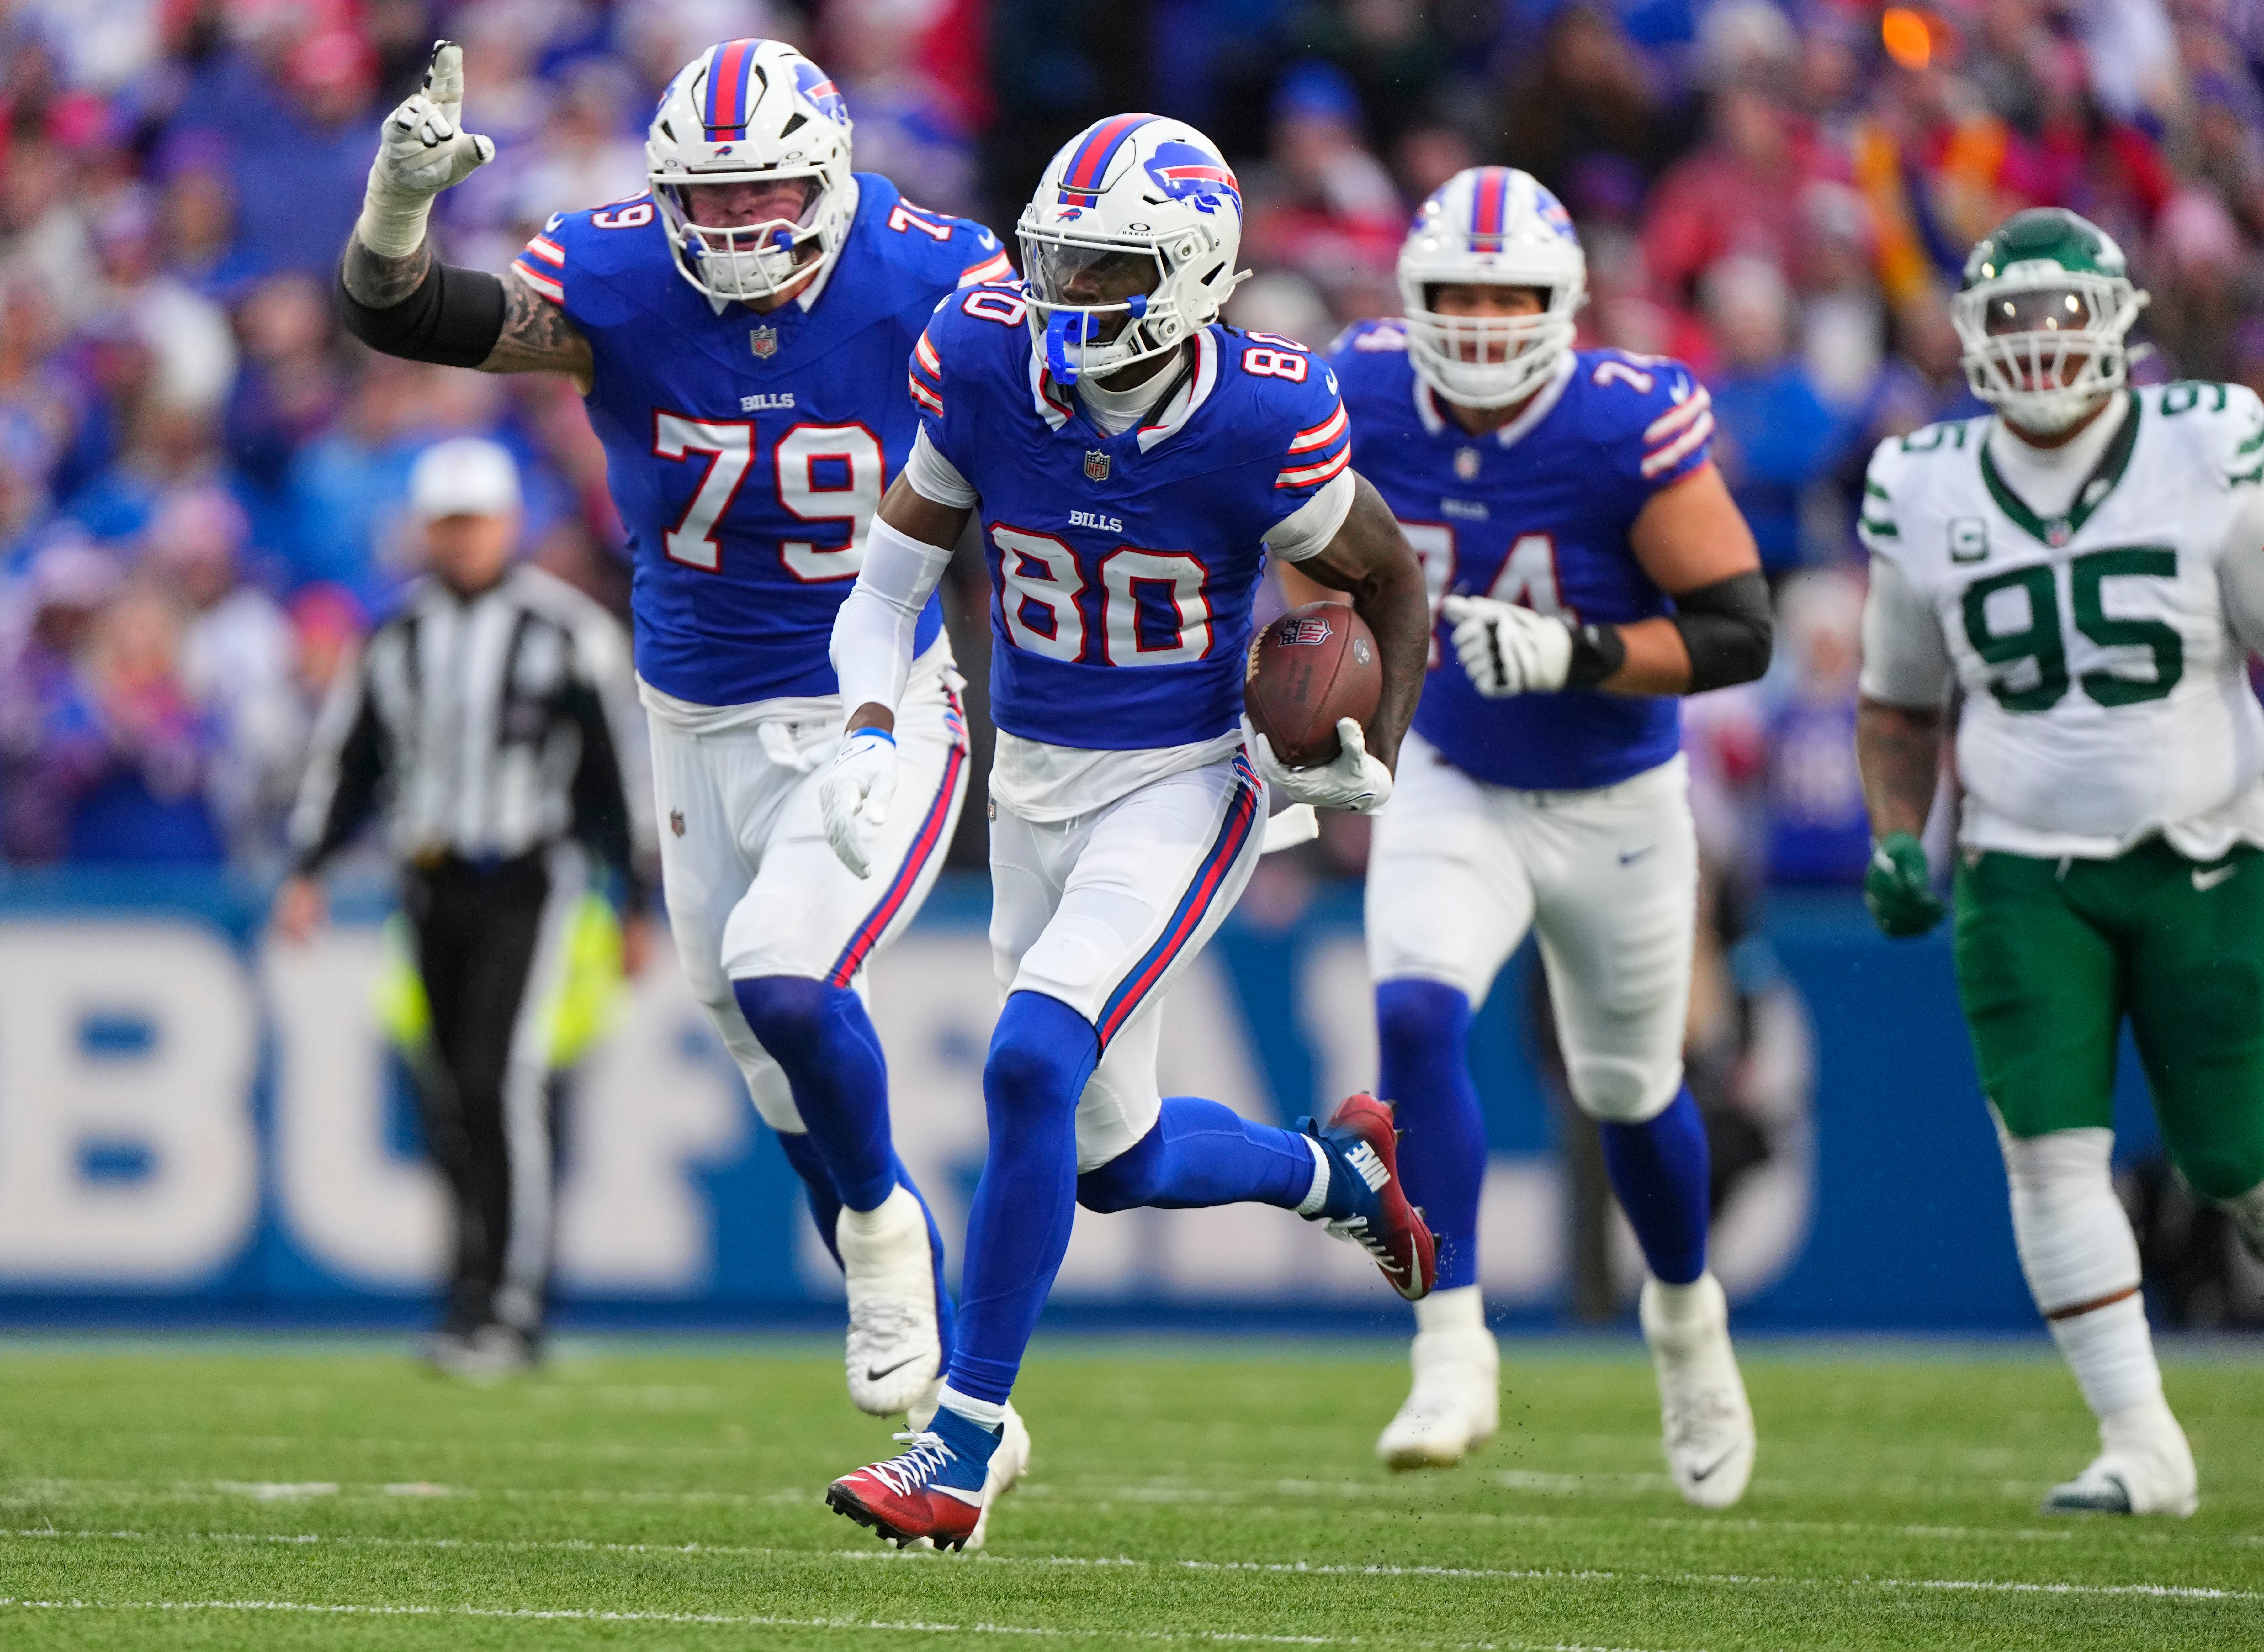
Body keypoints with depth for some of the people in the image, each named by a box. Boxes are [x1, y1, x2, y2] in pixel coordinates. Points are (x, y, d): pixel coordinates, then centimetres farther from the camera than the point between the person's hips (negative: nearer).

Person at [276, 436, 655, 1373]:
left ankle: (510, 1307, -16)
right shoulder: (398, 637, 11)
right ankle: (480, 1294, 15)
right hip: (431, 888, 5)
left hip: (526, 883, -5)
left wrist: (636, 905, 2)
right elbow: (346, 758, 15)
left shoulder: (566, 634, -1)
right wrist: (309, 871, 4)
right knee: (447, 1097, 5)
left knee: (503, 1081, -17)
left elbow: (617, 771, 2)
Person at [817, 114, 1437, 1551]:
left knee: (1032, 1068, -24)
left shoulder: (1258, 424, -21)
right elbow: (893, 580, 0)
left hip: (1188, 786, -5)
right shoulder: (986, 371, -11)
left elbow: (1392, 582, -3)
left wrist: (1375, 761, -15)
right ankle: (1334, 1168, 46)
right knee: (1113, 1158, 13)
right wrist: (869, 735, -16)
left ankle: (961, 1455, -16)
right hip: (1038, 781, 5)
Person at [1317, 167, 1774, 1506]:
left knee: (1630, 1090, 16)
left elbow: (1741, 632, -25)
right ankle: (1454, 1355, -19)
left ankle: (1687, 1317, 46)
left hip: (1616, 803, -1)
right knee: (1417, 1019, -24)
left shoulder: (1632, 429, -26)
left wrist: (1572, 655, -36)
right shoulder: (1369, 398, -15)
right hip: (1452, 787, 2)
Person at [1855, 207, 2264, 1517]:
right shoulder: (1925, 497, 1)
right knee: (2052, 1147, -13)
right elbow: (1899, 704, 15)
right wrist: (1900, 840, 1)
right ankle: (2141, 1443, -7)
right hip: (2028, 873, 1)